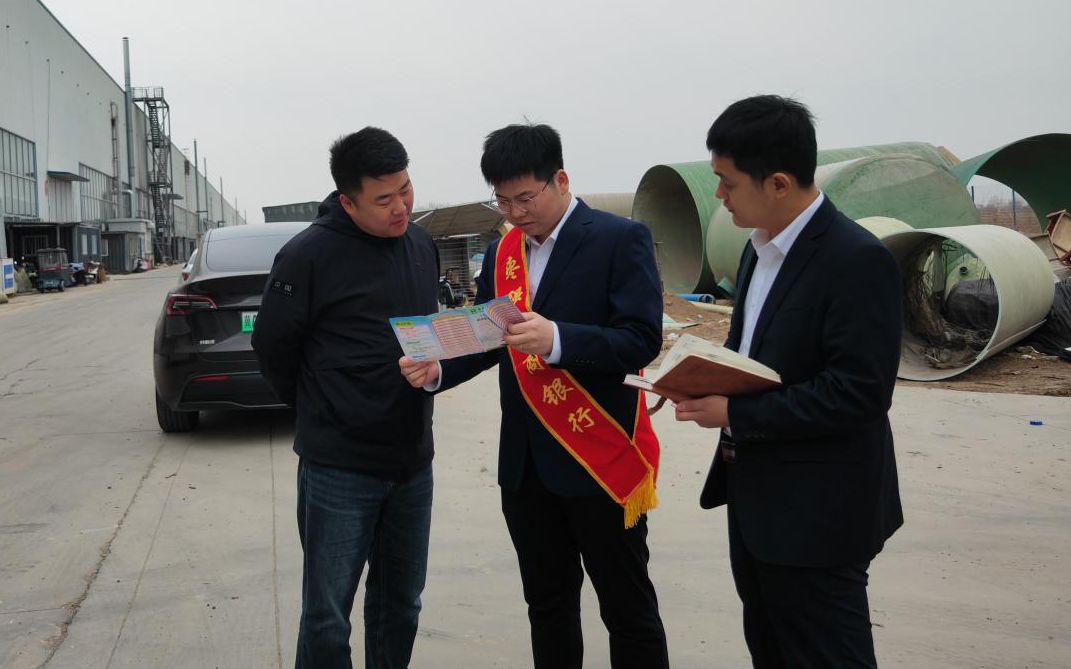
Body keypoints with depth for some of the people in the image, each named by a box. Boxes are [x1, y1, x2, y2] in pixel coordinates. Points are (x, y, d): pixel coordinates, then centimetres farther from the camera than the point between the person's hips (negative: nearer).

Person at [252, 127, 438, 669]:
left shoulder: (422, 245, 4)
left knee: (400, 603, 17)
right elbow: (272, 346, -5)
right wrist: (317, 412, 4)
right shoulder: (309, 255, -15)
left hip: (413, 461, 6)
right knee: (327, 617, 4)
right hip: (338, 469, -5)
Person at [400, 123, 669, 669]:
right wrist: (437, 370, -9)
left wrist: (557, 338, -31)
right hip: (525, 463, 6)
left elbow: (641, 340, -17)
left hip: (600, 459, -6)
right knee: (548, 604, 18)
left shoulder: (620, 240, -9)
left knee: (628, 608, 7)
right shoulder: (500, 253, 10)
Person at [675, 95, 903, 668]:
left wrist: (736, 414, -22)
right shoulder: (761, 249, 9)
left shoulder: (857, 259, -20)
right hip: (755, 492, 9)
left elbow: (859, 392, -25)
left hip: (815, 511, -9)